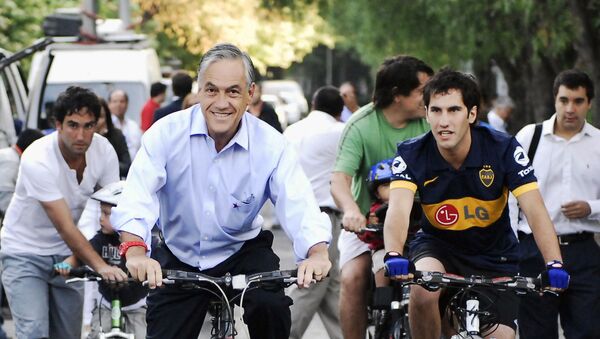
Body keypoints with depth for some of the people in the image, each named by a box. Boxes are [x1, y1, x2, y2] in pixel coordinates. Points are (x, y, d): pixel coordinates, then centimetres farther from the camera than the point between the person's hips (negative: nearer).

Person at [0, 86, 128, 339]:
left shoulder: (103, 150, -14)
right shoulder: (37, 159, -29)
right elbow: (65, 226, -32)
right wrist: (101, 266, -42)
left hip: (67, 255, 5)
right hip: (25, 254, -5)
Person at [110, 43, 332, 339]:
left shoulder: (270, 145, -15)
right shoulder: (167, 133, -17)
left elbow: (298, 203, -25)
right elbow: (138, 194, -29)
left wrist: (317, 252, -47)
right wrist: (135, 249, -49)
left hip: (242, 252, -1)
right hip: (178, 259, 1)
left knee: (272, 306, -28)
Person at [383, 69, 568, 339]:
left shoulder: (503, 149, -20)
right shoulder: (412, 154, -19)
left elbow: (535, 210, -27)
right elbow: (398, 209, -33)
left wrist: (554, 264, -43)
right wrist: (394, 256, -54)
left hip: (494, 254, 1)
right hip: (438, 244, -1)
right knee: (423, 289, -33)